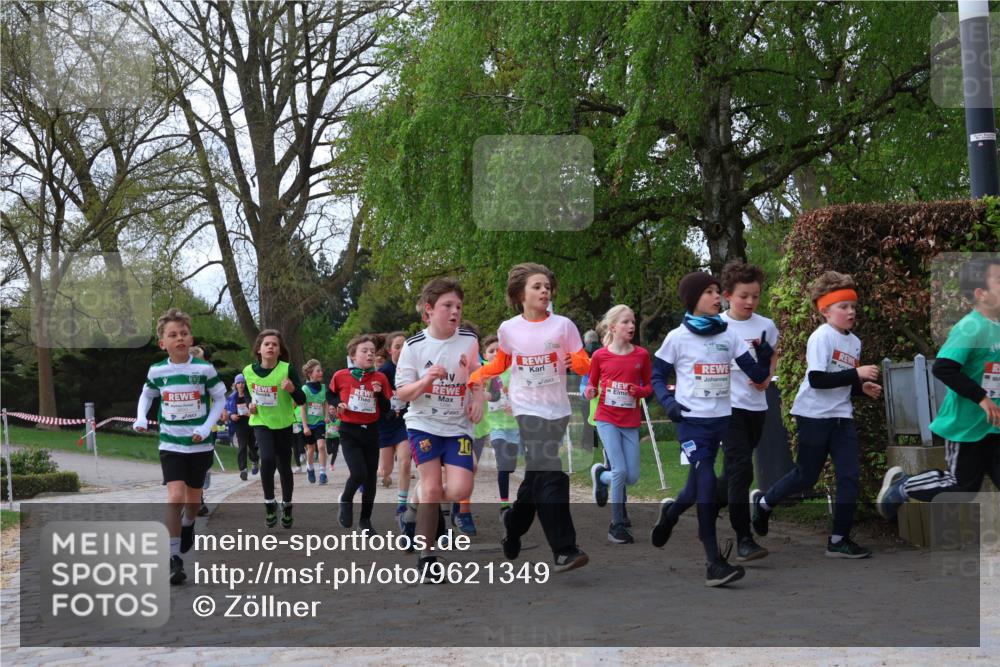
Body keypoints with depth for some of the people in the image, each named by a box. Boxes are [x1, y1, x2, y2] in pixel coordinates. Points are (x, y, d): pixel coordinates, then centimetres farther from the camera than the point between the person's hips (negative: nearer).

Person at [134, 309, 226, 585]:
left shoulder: (204, 368, -10)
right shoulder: (156, 371, -5)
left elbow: (220, 399, 0)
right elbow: (146, 395, 15)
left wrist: (206, 427, -11)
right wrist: (141, 418, -2)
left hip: (200, 444, 0)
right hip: (171, 444, 0)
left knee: (193, 498, 13)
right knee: (175, 496, -16)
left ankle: (187, 525, 49)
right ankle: (174, 559, -8)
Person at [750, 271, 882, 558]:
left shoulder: (854, 341, 10)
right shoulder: (821, 337, -14)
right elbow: (817, 379, -23)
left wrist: (862, 388, -1)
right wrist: (857, 374, -24)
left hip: (841, 416, 7)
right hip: (814, 415, -7)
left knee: (850, 474, -3)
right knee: (806, 476, 3)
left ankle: (839, 540, 5)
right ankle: (763, 502, 30)